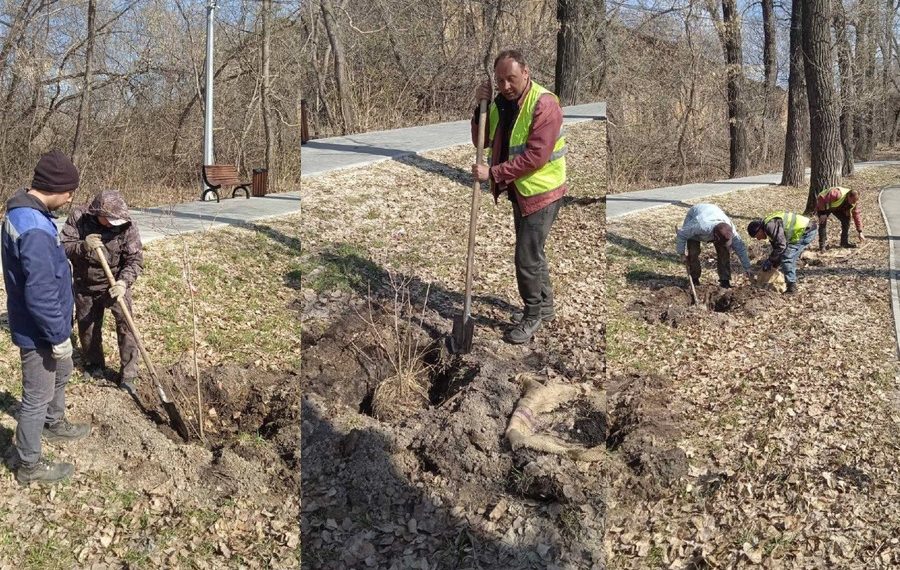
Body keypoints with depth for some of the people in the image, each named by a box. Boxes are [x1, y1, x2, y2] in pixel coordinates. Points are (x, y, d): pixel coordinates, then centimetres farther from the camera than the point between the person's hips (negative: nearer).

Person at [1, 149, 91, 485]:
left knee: (61, 373, 30)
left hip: (42, 325, 10)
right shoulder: (34, 228, -31)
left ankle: (54, 425, 52)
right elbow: (40, 294, -30)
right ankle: (29, 465, 21)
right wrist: (59, 335, -20)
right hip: (38, 331, -10)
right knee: (37, 397, 5)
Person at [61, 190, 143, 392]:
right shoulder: (78, 216, -16)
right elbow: (64, 247, -14)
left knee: (126, 324, -10)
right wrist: (83, 246, -34)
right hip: (86, 285, 2)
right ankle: (94, 364, 39)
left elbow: (135, 260, -19)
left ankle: (128, 374, 1)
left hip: (116, 284, -2)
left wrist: (123, 282, -35)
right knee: (87, 326, 15)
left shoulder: (126, 226, -20)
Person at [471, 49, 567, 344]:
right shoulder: (500, 102, 4)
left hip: (541, 192, -8)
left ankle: (533, 315, 14)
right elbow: (482, 141, 5)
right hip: (518, 190, 8)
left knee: (526, 258, -5)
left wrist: (494, 174, -26)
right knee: (533, 252, 20)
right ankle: (546, 305, 37)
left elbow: (535, 157, -28)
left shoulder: (544, 104, -22)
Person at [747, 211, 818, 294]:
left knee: (786, 258, -11)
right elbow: (776, 246, 22)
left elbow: (781, 245, -23)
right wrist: (774, 264, 19)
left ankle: (791, 286, -8)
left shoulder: (770, 226, -20)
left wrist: (770, 261, -13)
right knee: (791, 258, 19)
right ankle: (792, 283, 25)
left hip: (806, 231, -11)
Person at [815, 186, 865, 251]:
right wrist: (823, 213, -33)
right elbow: (821, 198, -37)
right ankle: (822, 245, -16)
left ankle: (845, 242, 9)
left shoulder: (854, 201, -19)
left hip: (837, 207, 6)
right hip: (823, 204, -6)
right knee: (823, 222, -21)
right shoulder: (837, 194, -42)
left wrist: (860, 232, -10)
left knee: (846, 219, -4)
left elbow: (856, 216, -11)